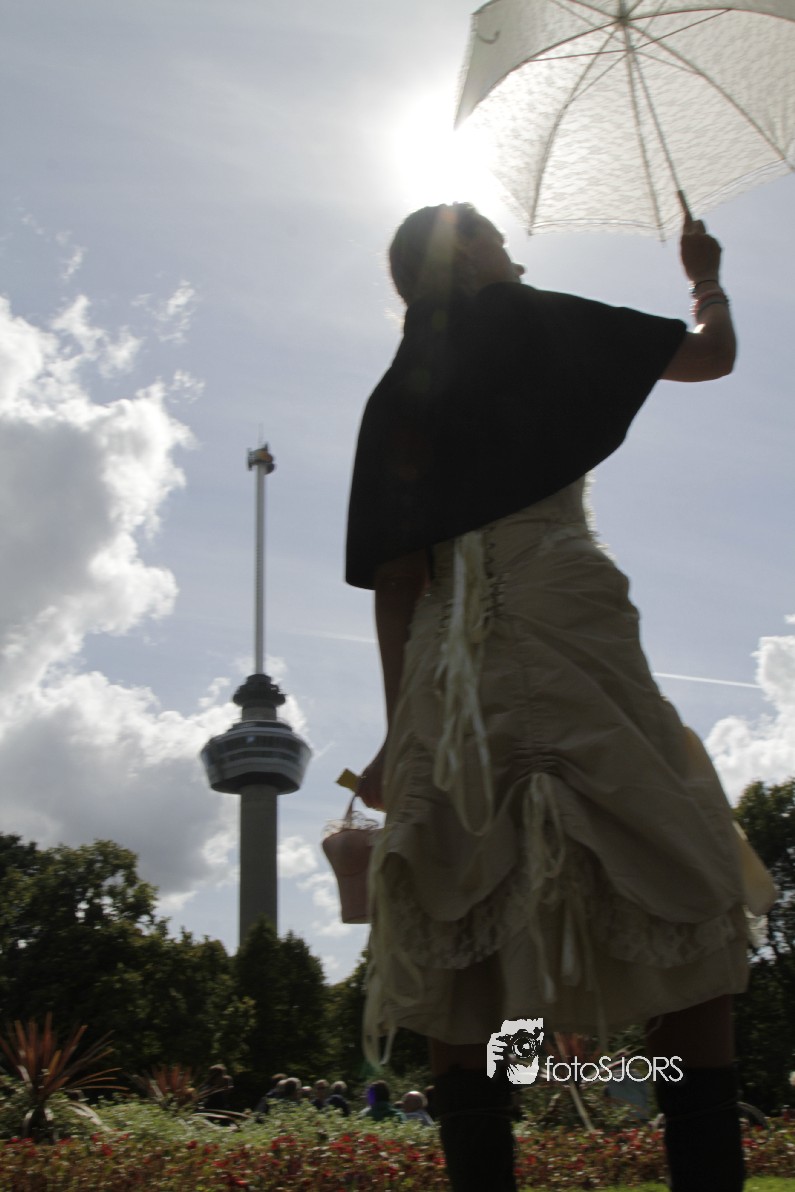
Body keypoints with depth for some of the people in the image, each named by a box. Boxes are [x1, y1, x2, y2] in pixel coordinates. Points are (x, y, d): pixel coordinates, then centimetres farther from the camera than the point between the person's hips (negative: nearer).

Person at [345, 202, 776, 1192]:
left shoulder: (391, 397, 22)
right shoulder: (526, 323, 9)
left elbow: (395, 575, 14)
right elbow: (712, 354, 17)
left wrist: (398, 726, 13)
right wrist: (706, 280, 37)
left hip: (446, 660, 6)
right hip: (555, 610, -6)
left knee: (468, 944, 3)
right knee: (685, 904, -5)